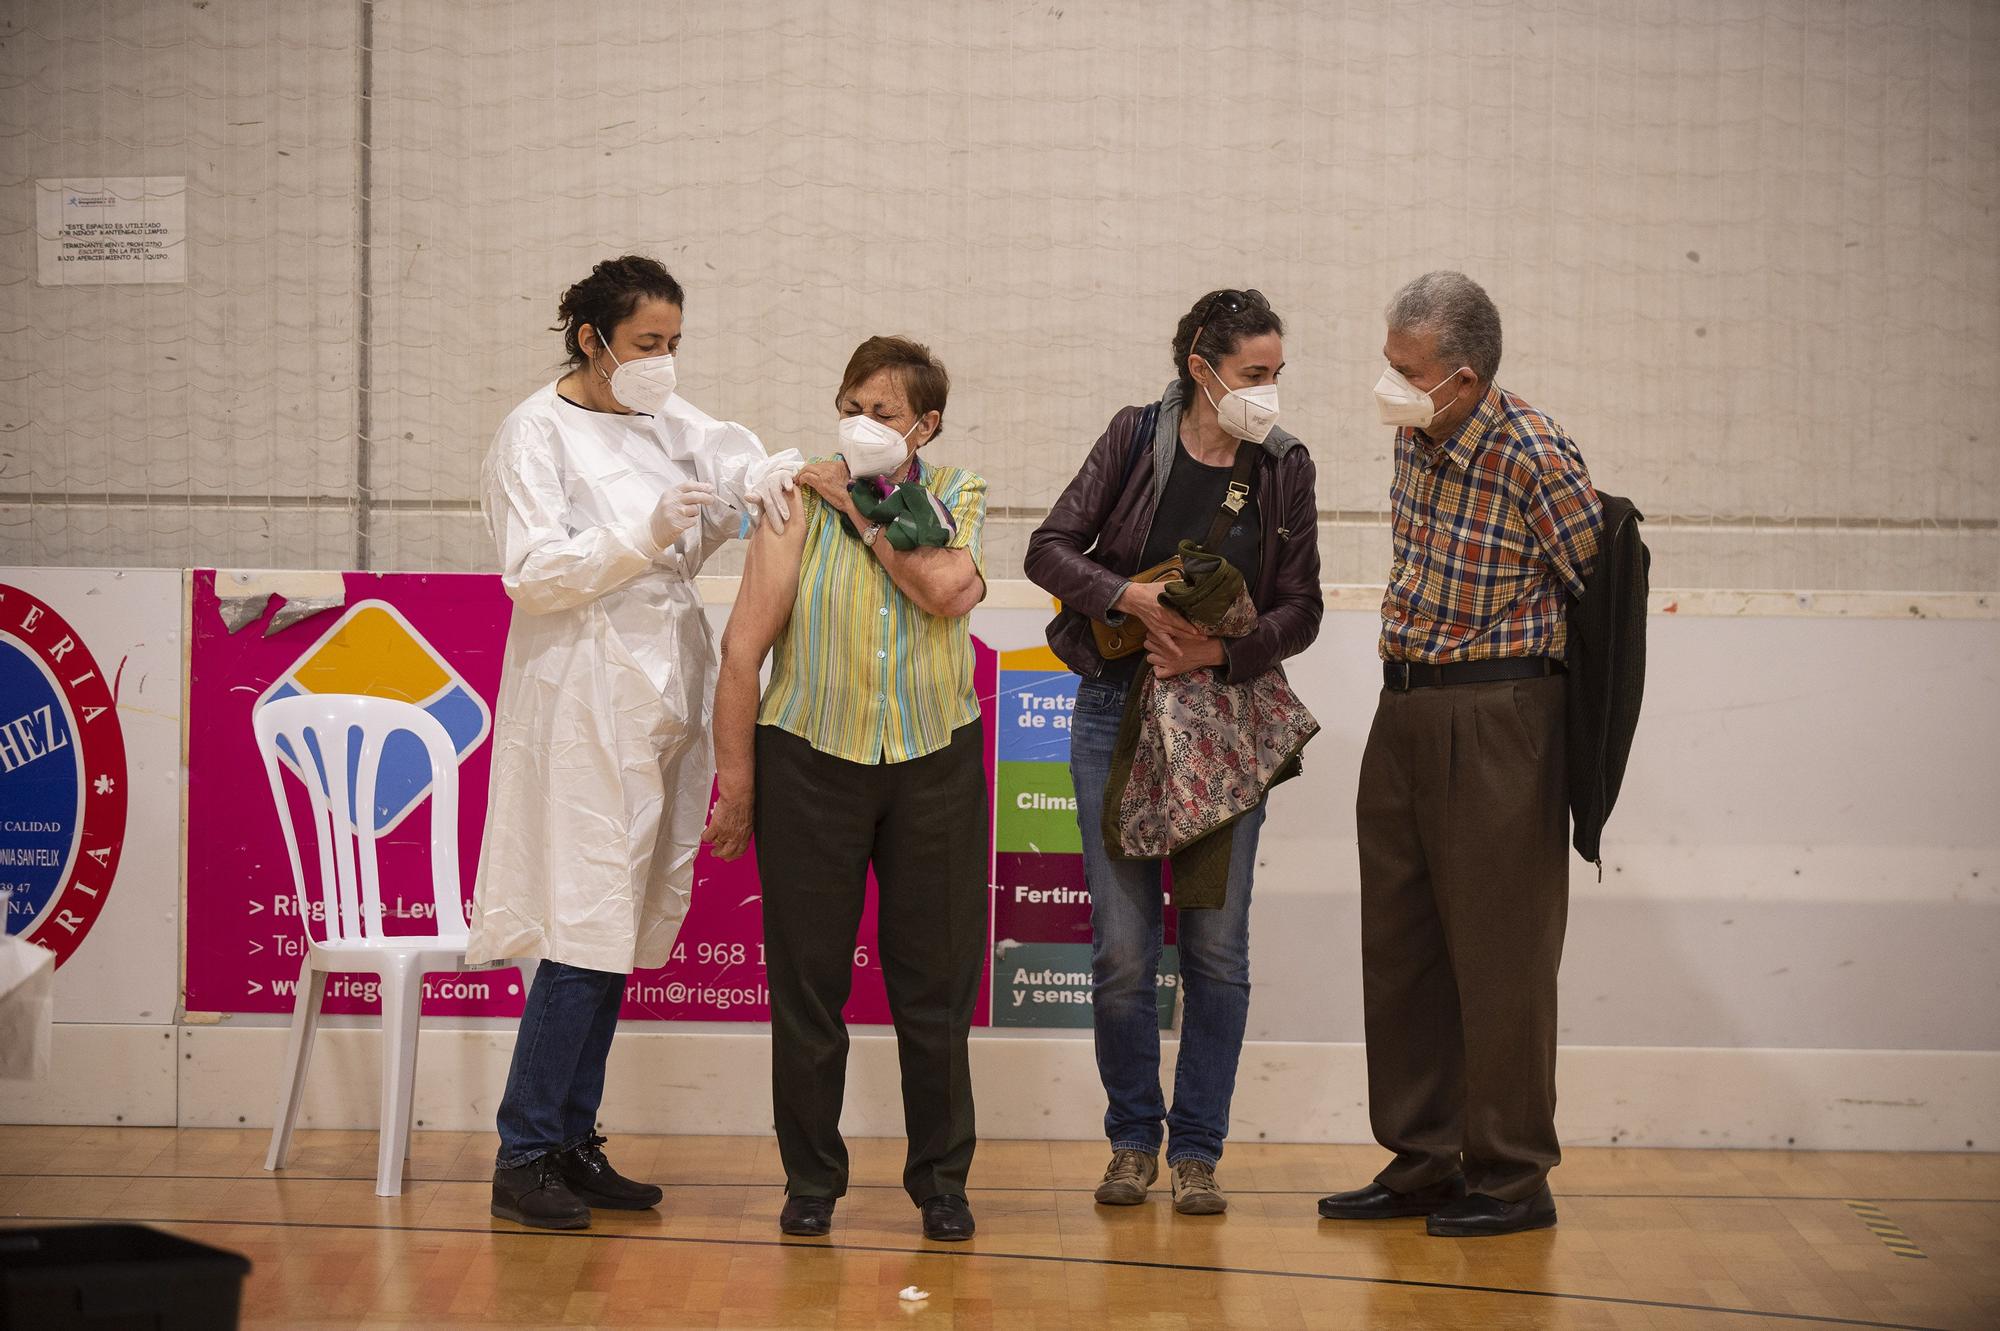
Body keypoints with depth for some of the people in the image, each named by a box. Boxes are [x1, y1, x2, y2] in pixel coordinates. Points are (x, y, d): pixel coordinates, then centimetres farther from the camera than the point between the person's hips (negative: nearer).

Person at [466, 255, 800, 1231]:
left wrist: (767, 478, -15)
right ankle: (523, 1158, -5)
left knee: (622, 926, 8)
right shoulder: (537, 433, -5)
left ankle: (573, 1143, 15)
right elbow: (531, 572, -11)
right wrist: (646, 536, -22)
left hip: (665, 698, 7)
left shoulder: (669, 420, 14)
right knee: (584, 925, -11)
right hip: (584, 701, -7)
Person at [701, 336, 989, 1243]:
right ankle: (811, 1178, 16)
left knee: (936, 980, 6)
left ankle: (941, 1177, 18)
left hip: (935, 759, 2)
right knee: (808, 979, 3)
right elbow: (744, 645, -5)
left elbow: (949, 590, -17)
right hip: (812, 758, -1)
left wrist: (864, 510, -12)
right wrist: (735, 782, -7)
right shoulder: (801, 501, -4)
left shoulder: (958, 499, 4)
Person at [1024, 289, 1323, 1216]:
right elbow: (1050, 548, -3)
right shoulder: (1136, 438, -1)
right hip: (1117, 712, -1)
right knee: (1122, 946, 0)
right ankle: (1133, 1138, 15)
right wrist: (1134, 598, -19)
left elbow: (1299, 609, 2)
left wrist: (1223, 651, -15)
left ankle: (1196, 1149, 11)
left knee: (1217, 945, 1)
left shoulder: (1285, 468, 3)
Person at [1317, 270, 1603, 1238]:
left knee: (1498, 953, -2)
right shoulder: (1415, 436, 5)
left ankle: (1512, 1178, 8)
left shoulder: (1535, 457, -18)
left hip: (1495, 715, -8)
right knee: (1399, 947, 11)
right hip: (1402, 711, 8)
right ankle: (1422, 1162, 21)